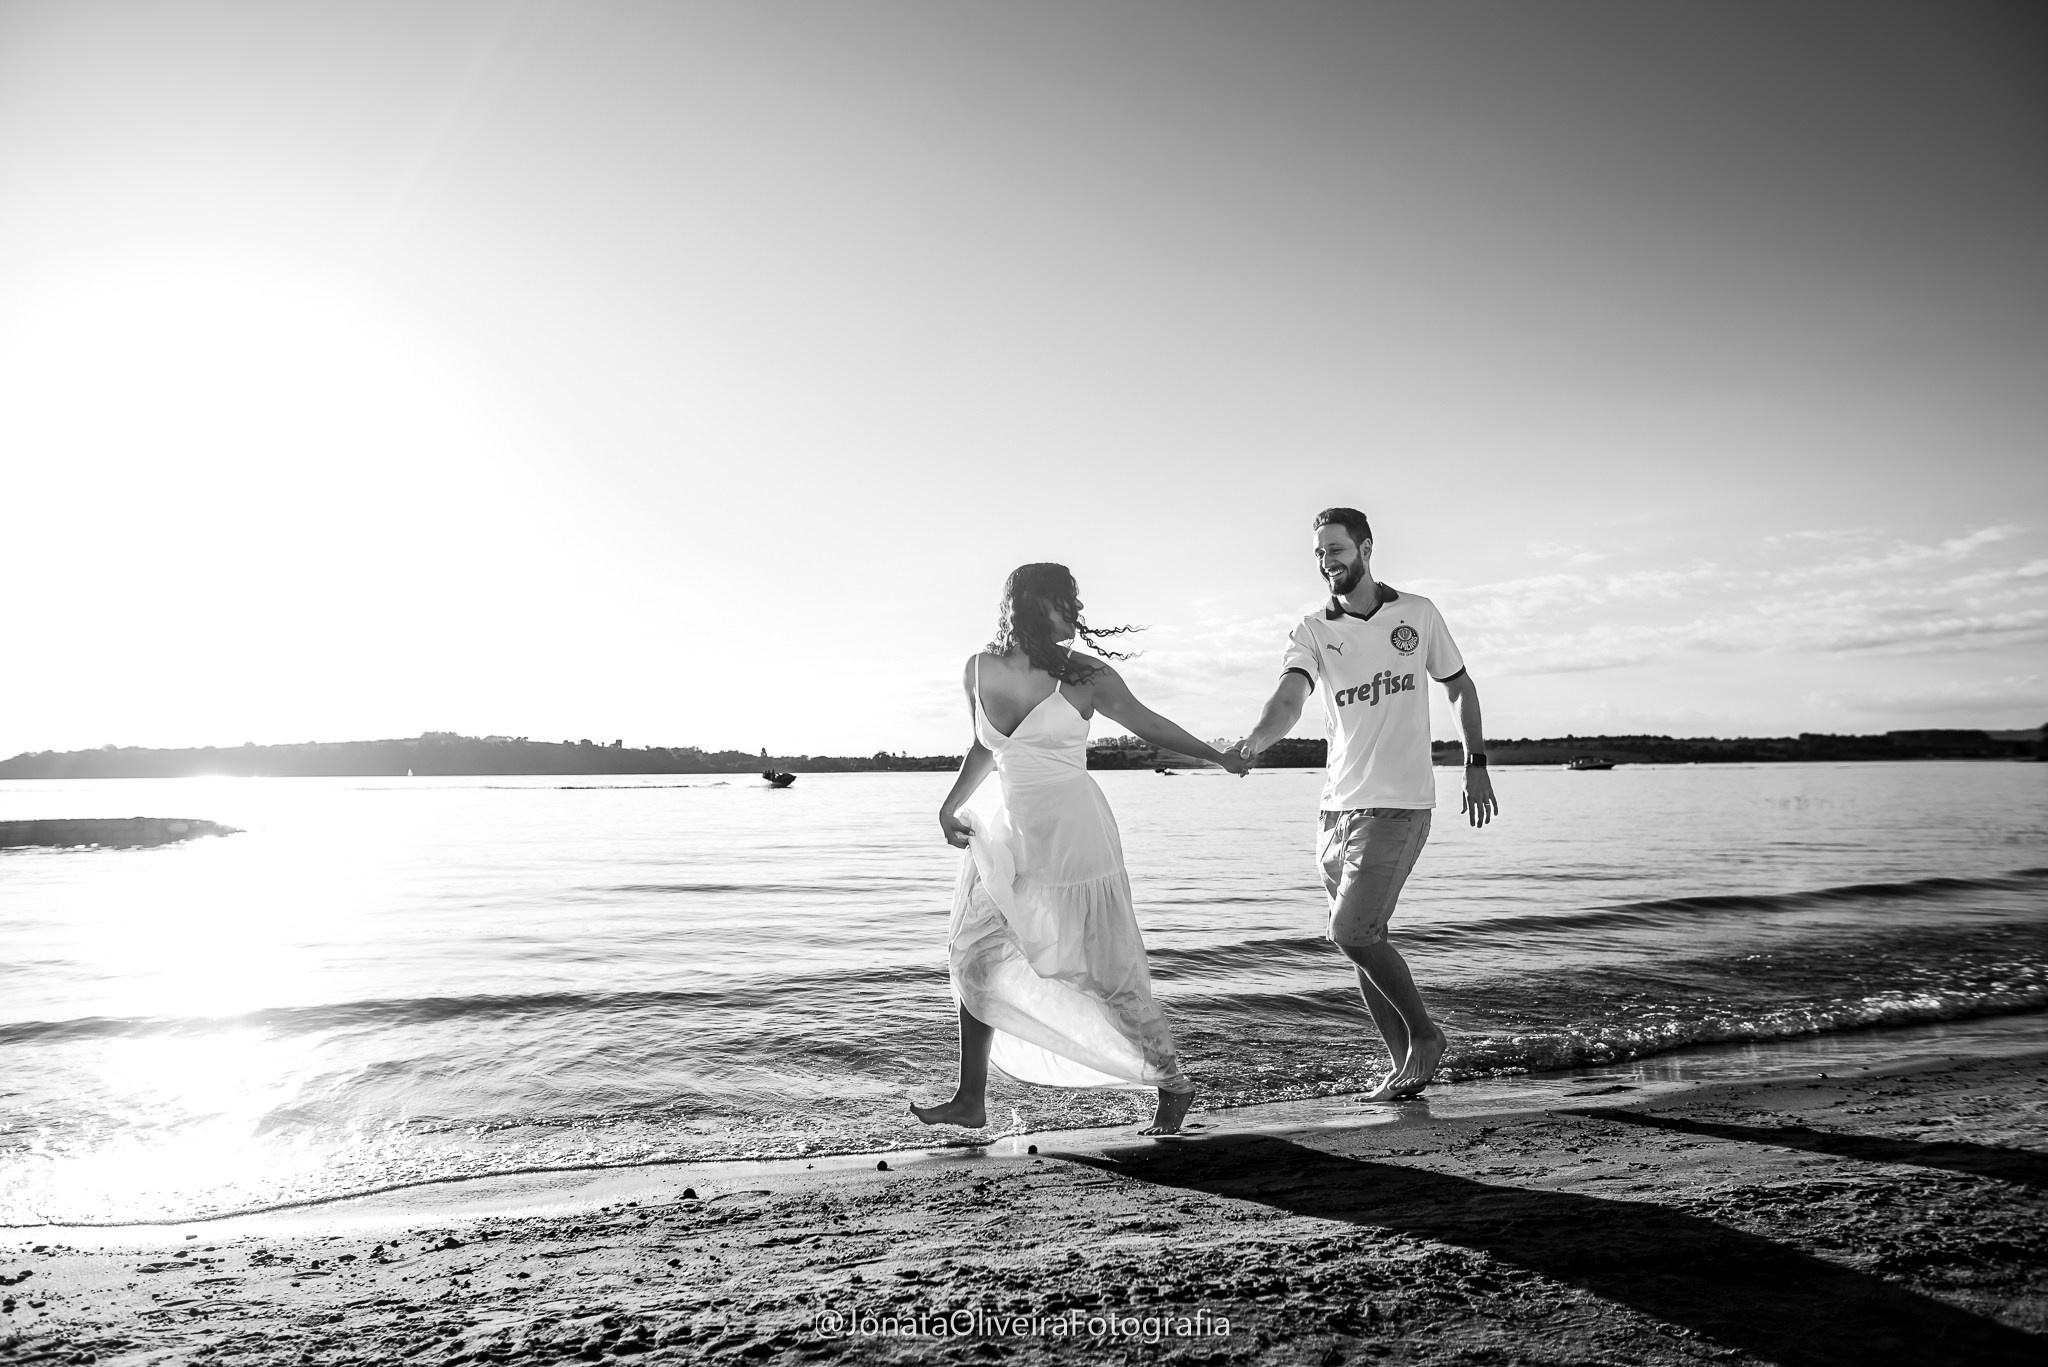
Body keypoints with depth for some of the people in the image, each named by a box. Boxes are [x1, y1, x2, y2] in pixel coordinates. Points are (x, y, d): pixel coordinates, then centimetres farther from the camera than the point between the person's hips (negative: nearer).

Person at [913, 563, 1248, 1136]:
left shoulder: (1085, 677, -8)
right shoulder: (979, 671, 3)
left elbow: (1148, 724, 7)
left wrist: (1218, 755, 10)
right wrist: (949, 806, 12)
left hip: (1073, 836, -4)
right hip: (1013, 839, 5)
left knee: (1110, 972, 0)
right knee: (974, 955, 2)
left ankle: (1173, 1085, 20)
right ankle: (971, 1101, 14)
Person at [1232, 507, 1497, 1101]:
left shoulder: (1418, 613, 3)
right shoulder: (1312, 631, 2)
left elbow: (1460, 686, 16)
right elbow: (1289, 697, -16)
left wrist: (1477, 764, 10)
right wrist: (1256, 739, -37)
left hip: (1399, 805, -4)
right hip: (1338, 806, 4)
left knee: (1352, 933, -14)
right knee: (1361, 943, 9)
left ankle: (1425, 1034, 9)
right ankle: (1407, 1063, 24)